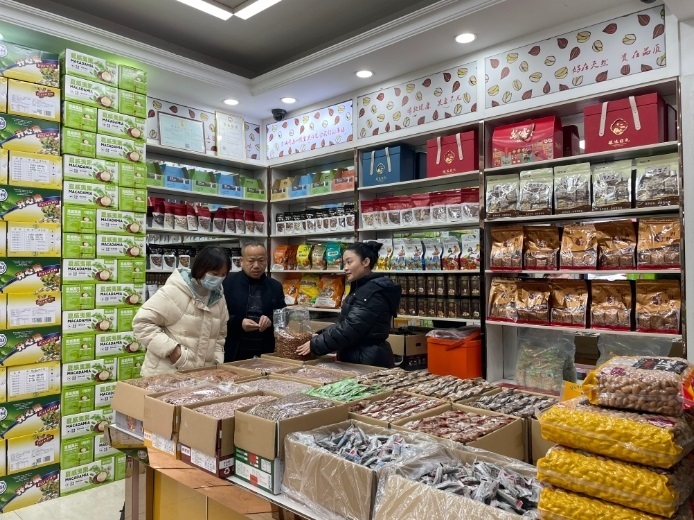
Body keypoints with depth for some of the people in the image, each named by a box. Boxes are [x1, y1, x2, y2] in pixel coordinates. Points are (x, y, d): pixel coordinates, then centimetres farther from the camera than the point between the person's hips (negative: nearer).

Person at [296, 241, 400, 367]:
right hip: (356, 358, 9)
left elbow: (350, 328, -23)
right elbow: (345, 323, 18)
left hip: (370, 361, -9)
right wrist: (319, 337, 6)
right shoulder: (361, 288, 13)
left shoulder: (374, 292, -19)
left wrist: (315, 345, -16)